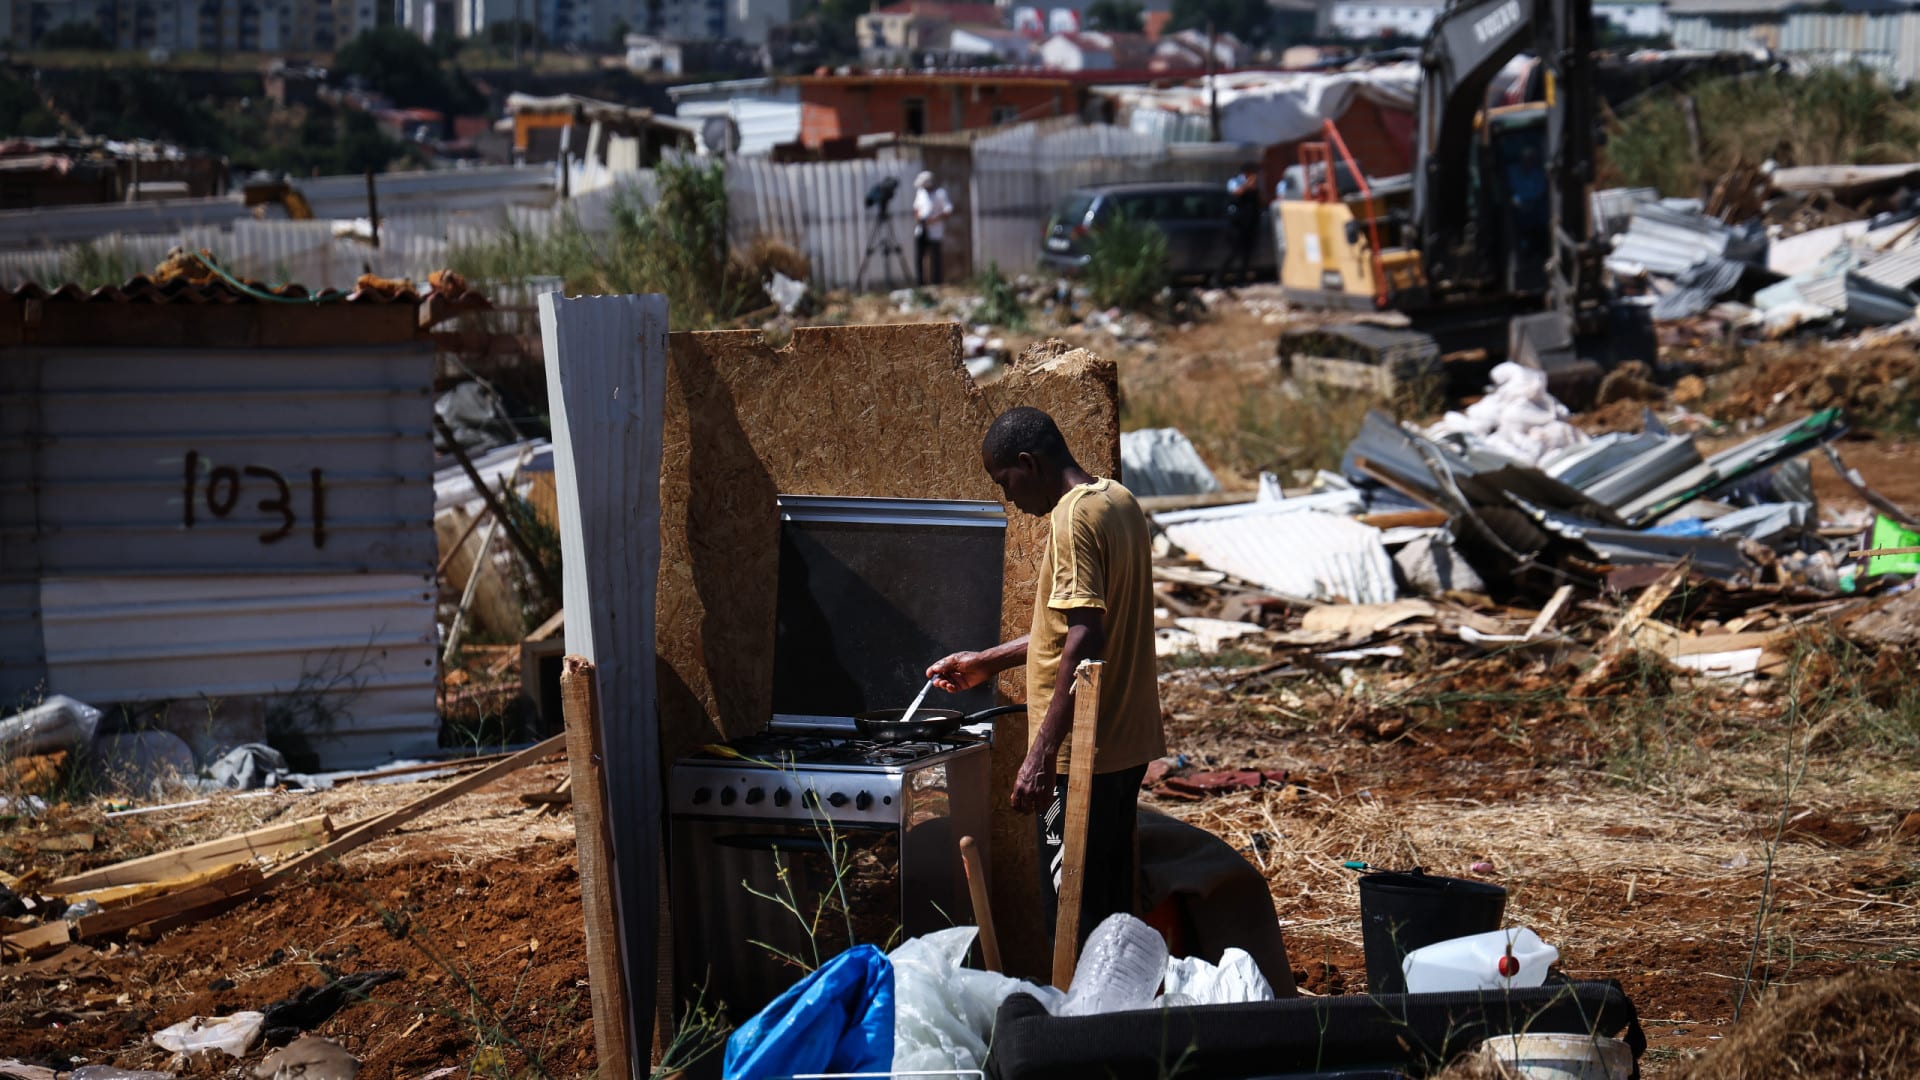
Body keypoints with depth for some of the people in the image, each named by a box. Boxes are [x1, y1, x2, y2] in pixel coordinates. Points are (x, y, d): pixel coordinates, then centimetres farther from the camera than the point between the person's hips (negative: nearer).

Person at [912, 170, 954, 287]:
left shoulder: (940, 193, -9)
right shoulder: (921, 192, 10)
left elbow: (949, 211, -14)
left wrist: (934, 219, -20)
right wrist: (917, 218, 4)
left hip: (934, 232, -6)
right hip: (920, 231, 6)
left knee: (935, 259, -3)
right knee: (918, 257, 2)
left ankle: (937, 285, 3)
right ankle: (919, 285, 8)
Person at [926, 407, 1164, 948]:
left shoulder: (1072, 517, -16)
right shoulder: (1120, 502, 13)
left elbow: (1084, 641, -24)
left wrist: (1042, 753, -25)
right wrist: (989, 662, 26)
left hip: (1081, 757, -10)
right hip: (1128, 746, 10)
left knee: (1074, 917, -5)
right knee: (1111, 909, 15)